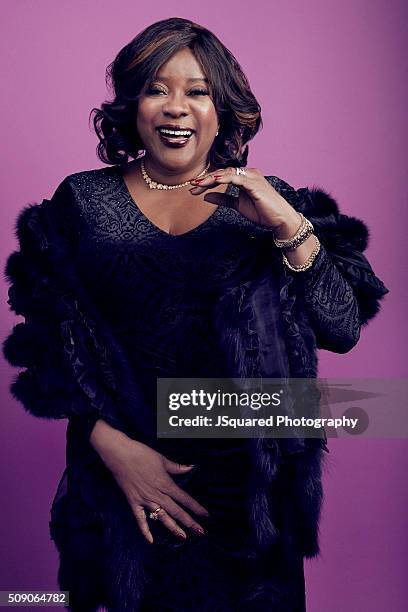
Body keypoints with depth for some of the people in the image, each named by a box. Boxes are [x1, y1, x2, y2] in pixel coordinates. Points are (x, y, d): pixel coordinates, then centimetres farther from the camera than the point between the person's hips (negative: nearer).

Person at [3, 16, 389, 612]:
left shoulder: (263, 205, 0)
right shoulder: (84, 200, 1)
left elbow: (343, 330, -9)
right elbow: (51, 341, -3)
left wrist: (291, 226, -21)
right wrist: (111, 443, -15)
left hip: (244, 480, 0)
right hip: (120, 473, 1)